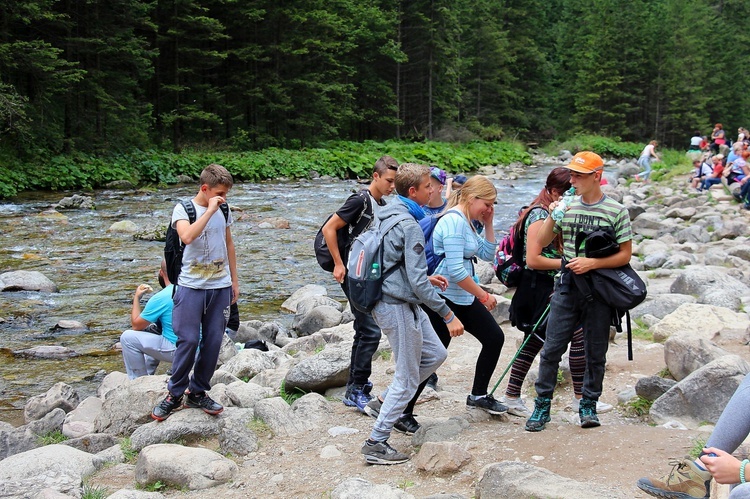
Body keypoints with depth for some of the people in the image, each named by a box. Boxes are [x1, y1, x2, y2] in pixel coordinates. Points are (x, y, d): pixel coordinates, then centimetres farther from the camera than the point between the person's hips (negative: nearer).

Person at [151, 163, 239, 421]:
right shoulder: (183, 209, -6)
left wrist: (234, 280, 19)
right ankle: (174, 394, 10)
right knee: (188, 340, -5)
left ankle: (198, 393, 18)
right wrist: (210, 210, -21)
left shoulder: (223, 210, 9)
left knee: (213, 341, 5)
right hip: (192, 286, -5)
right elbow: (188, 236, -26)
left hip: (220, 286, 5)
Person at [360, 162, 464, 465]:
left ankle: (384, 402, 22)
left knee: (435, 354, 18)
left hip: (390, 301, 10)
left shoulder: (388, 216, 9)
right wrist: (448, 315, -18)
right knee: (407, 378, 0)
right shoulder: (409, 226, -20)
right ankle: (376, 443, 6)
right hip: (398, 307, -10)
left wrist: (425, 278, 20)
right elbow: (417, 282, -23)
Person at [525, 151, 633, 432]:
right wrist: (551, 217, -5)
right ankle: (542, 405, 11)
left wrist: (592, 263, -16)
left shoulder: (616, 212, -4)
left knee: (596, 353, 8)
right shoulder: (567, 206, 6)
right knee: (551, 349, 0)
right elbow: (542, 243, 11)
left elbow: (625, 254, -4)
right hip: (567, 288, 2)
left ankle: (589, 405, 23)